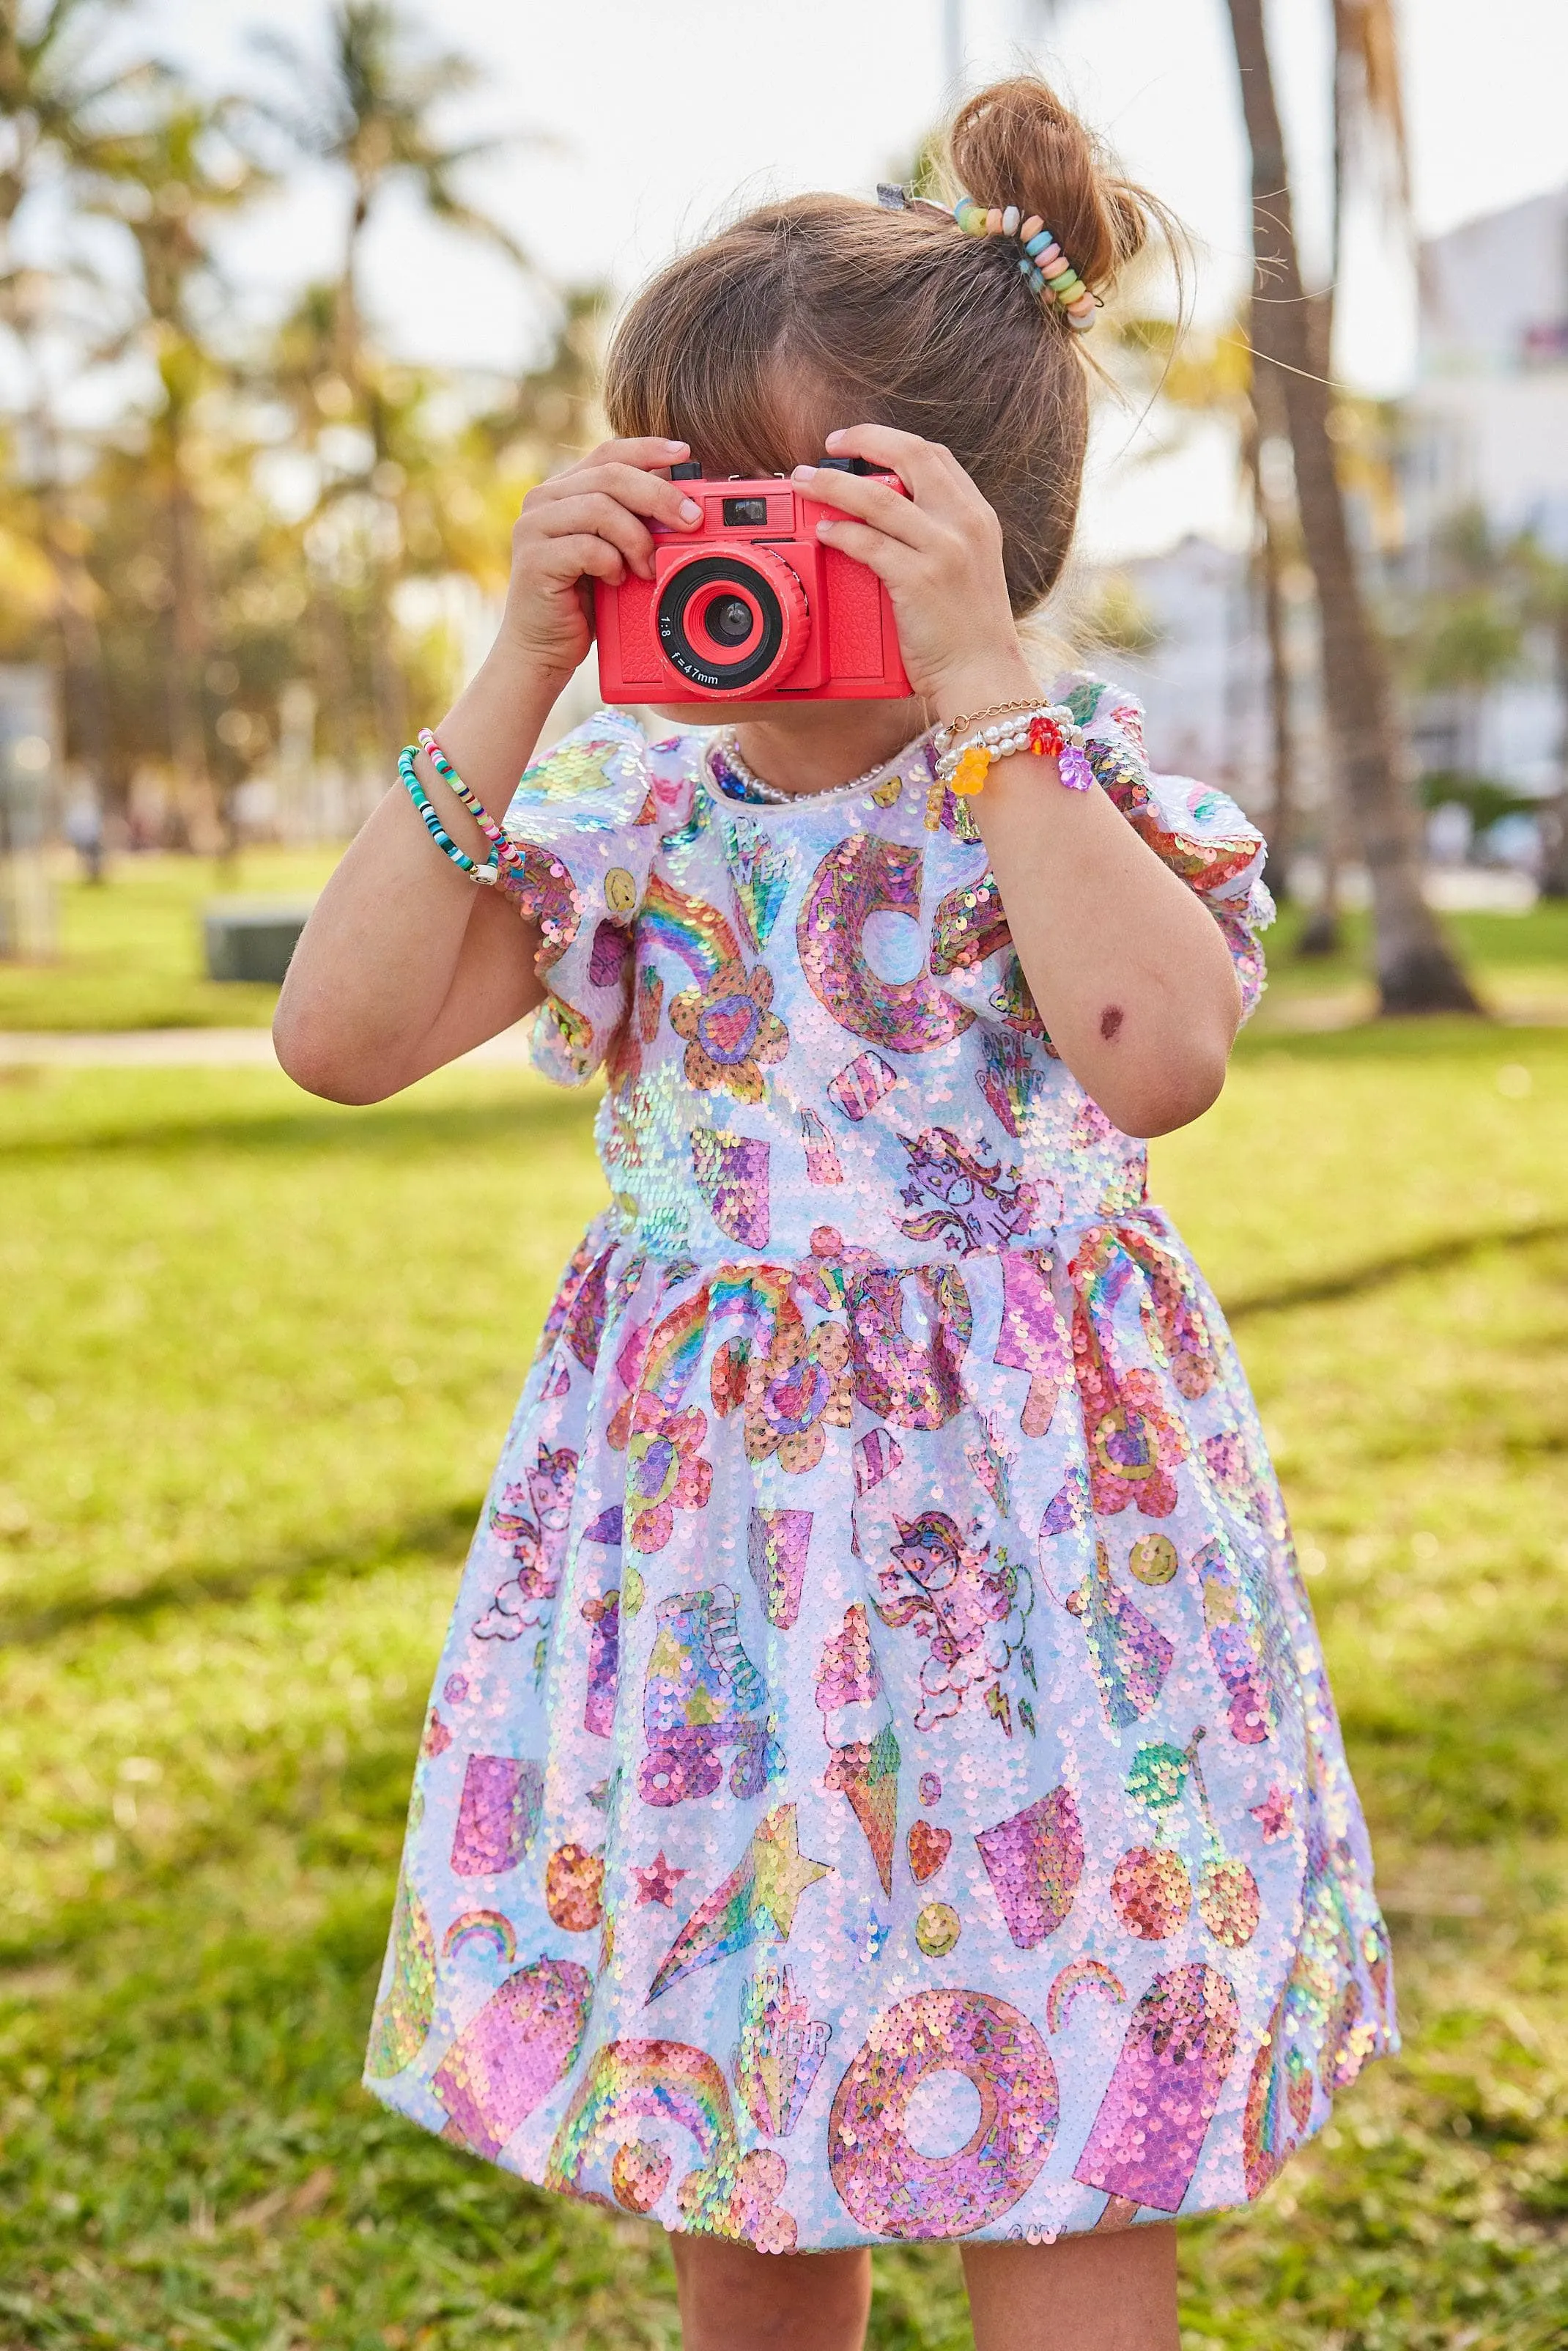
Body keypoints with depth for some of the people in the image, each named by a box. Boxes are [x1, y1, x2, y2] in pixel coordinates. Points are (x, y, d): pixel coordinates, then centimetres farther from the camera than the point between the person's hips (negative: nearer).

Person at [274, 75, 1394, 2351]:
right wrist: (518, 676, -9)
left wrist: (982, 685, -24)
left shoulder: (1082, 779, -6)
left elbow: (1158, 1060, -27)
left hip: (1021, 1514, -4)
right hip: (699, 1518, 4)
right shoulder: (635, 809, 4)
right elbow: (342, 1035, -6)